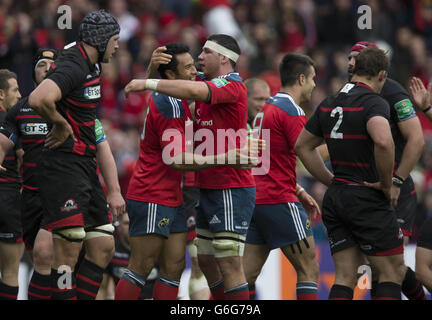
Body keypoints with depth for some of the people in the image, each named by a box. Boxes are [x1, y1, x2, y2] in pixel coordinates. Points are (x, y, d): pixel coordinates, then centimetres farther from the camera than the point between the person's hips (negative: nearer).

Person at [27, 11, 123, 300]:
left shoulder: (90, 64, 14)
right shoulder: (73, 67, -16)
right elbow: (39, 99, -36)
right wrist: (61, 124, -17)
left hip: (85, 167, 10)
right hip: (64, 166, -10)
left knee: (104, 247, 7)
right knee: (69, 251, -12)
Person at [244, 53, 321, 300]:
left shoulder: (267, 108, 20)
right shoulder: (291, 110, -11)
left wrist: (300, 192, 23)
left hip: (257, 198, 9)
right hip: (280, 200, -9)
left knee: (247, 275, 5)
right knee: (309, 270, -3)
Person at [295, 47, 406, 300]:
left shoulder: (329, 105, 12)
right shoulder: (374, 102, -13)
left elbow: (302, 146, 23)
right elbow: (383, 141, -32)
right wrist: (387, 184, -18)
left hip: (335, 199, 7)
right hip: (368, 200, -7)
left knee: (345, 278, 7)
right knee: (393, 271, 1)